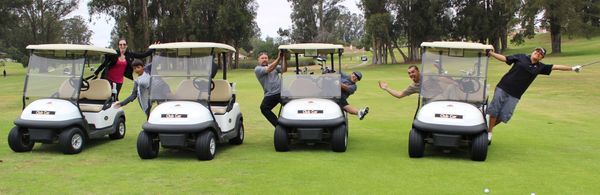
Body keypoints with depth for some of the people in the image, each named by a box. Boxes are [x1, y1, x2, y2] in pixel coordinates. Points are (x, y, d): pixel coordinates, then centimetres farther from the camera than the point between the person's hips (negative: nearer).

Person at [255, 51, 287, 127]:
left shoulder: (274, 65, 18)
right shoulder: (257, 69, 3)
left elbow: (284, 70, 0)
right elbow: (269, 69, -14)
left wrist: (284, 58, -13)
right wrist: (279, 58, -21)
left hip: (281, 92, 2)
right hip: (270, 94, -2)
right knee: (264, 108, -17)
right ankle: (278, 125, -6)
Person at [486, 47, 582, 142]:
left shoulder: (539, 67, 10)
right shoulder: (521, 57, 4)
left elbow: (555, 67, 12)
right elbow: (504, 58, 3)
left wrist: (572, 68, 13)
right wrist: (490, 53, -6)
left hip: (515, 95, 2)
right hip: (503, 88, -2)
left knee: (504, 116, -3)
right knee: (494, 110, -5)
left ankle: (489, 129, 16)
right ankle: (489, 131, 12)